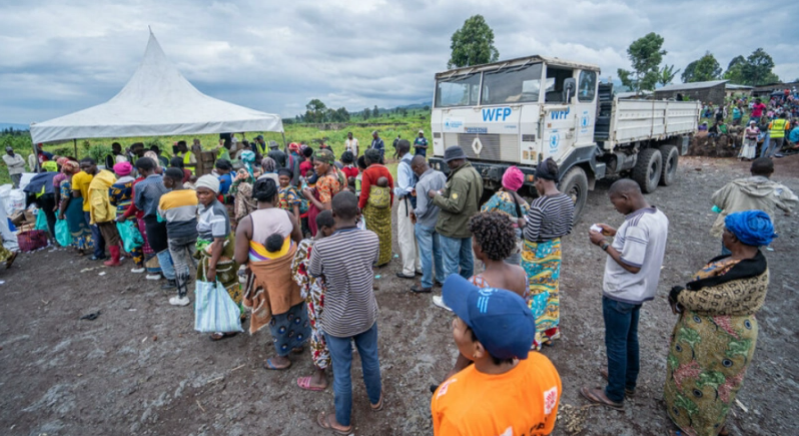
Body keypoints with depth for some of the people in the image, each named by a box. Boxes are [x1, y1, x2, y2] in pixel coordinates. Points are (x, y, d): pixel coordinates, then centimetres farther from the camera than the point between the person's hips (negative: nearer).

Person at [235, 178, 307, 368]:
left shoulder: (246, 223, -19)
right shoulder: (287, 216, -9)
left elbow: (240, 259, -17)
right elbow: (300, 242, 4)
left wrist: (252, 258, 3)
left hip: (268, 275, -3)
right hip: (290, 269, 3)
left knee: (278, 313, 13)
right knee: (296, 307, 22)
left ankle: (283, 357, 32)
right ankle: (298, 342, 44)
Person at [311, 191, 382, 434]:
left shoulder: (322, 247, -28)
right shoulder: (372, 239, -18)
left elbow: (313, 275, -6)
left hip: (338, 320, -3)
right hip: (366, 314, 3)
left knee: (342, 371, 17)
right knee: (370, 359, 27)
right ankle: (375, 399, 53)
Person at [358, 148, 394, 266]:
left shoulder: (367, 172, -13)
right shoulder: (385, 170, 2)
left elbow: (364, 193, -15)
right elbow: (392, 188, 5)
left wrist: (360, 207, -4)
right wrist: (390, 203, 15)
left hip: (371, 207, -5)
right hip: (386, 206, 5)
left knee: (374, 232, 5)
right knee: (385, 231, 12)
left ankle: (375, 259, 14)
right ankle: (386, 257, 23)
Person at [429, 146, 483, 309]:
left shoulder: (459, 177, -26)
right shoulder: (473, 172, 7)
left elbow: (454, 205, -29)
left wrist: (436, 196, -16)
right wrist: (445, 193, 6)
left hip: (453, 228, -10)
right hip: (467, 225, 10)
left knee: (451, 264, 2)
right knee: (466, 259, 21)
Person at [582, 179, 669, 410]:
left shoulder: (637, 223, -28)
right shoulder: (659, 216, 2)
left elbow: (632, 265, -27)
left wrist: (604, 244, -21)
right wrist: (616, 234, 8)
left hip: (620, 294, -9)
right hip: (638, 291, 9)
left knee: (616, 343, 6)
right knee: (629, 338, 24)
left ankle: (614, 395, 22)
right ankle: (628, 381, 42)